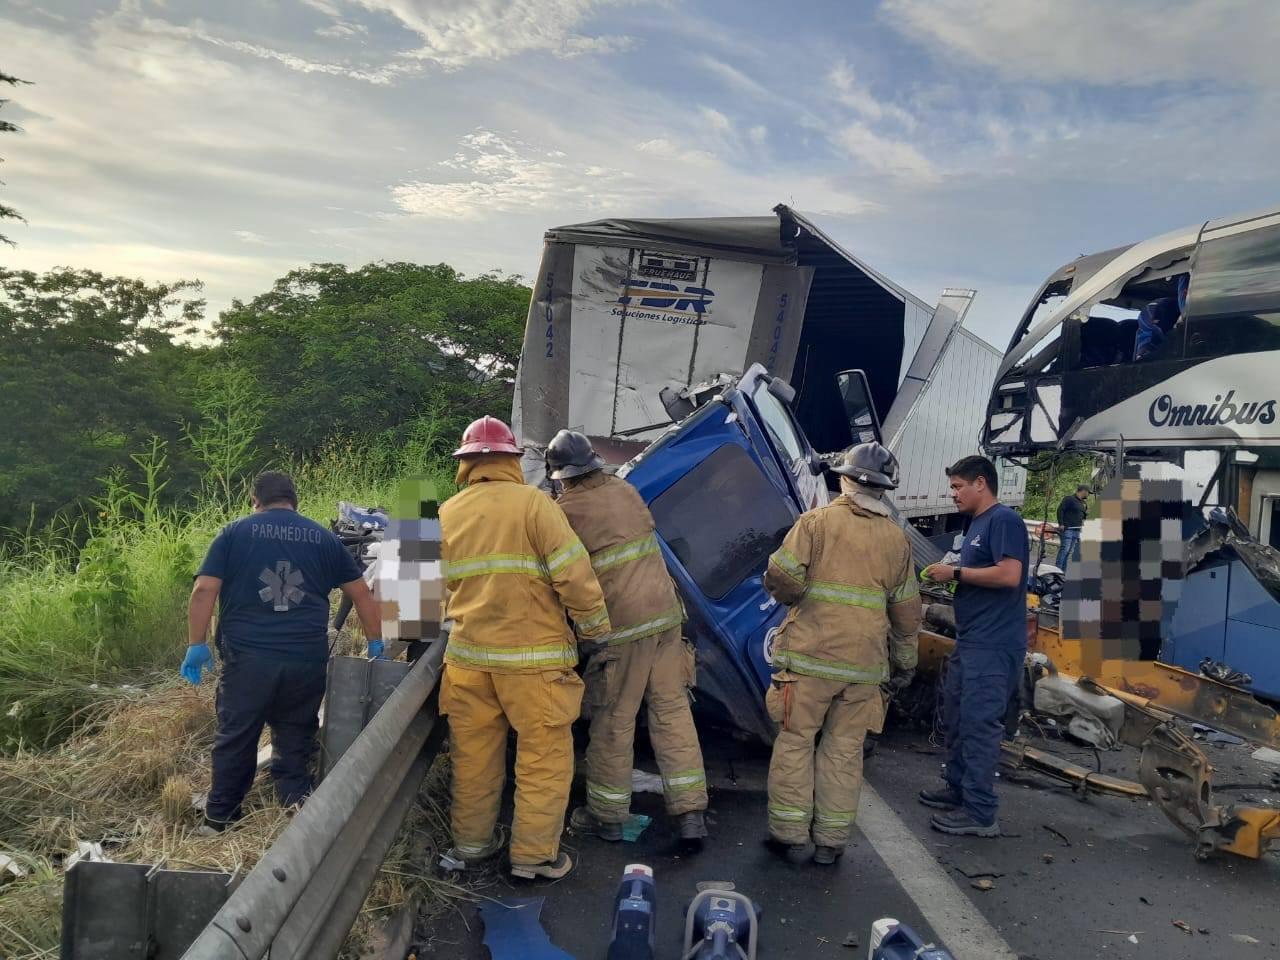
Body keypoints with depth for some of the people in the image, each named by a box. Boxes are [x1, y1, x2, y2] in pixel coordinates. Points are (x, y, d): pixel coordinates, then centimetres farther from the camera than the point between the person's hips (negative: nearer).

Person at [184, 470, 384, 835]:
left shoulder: (234, 533, 7)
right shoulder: (323, 538, 12)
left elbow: (204, 590, -3)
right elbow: (361, 593, 13)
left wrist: (196, 645, 2)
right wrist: (375, 644, 20)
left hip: (247, 657, -1)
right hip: (307, 659, 1)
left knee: (235, 740, 12)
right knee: (294, 745, 11)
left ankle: (219, 820, 23)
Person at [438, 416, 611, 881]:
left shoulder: (446, 513, 7)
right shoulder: (534, 503, -9)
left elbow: (439, 583, 14)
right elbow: (574, 574, -12)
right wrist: (595, 628, 1)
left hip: (468, 654, 5)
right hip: (533, 656, -5)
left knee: (474, 753, 16)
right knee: (544, 756, 8)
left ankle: (471, 842, 31)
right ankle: (534, 855, 15)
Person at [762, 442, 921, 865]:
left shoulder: (817, 521, -5)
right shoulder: (896, 538, 7)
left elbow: (781, 577, -13)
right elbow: (906, 609, 13)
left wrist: (791, 597, 9)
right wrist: (905, 660, 23)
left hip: (811, 655, -3)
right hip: (864, 663, 4)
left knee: (795, 742, 7)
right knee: (844, 751, 11)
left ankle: (789, 835, 12)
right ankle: (831, 841, 17)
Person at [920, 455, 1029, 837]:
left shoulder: (1004, 520, -12)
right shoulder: (976, 524, 18)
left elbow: (1009, 575, -23)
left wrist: (956, 572, -15)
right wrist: (948, 581, 7)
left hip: (992, 645, -10)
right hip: (970, 641, 10)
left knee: (979, 724, -8)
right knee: (956, 718, 17)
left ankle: (980, 814, -2)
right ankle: (958, 789, 30)